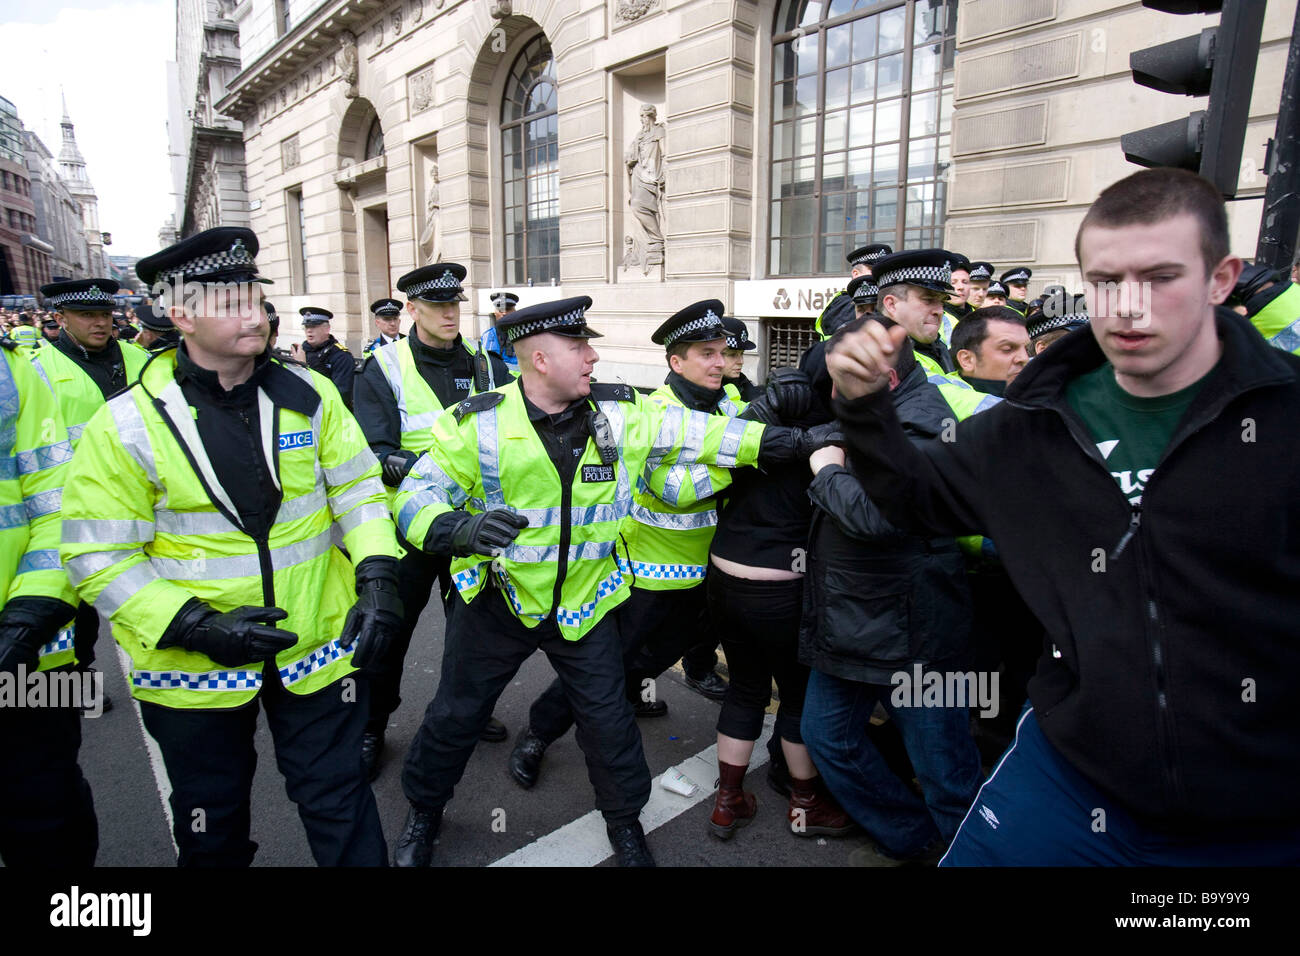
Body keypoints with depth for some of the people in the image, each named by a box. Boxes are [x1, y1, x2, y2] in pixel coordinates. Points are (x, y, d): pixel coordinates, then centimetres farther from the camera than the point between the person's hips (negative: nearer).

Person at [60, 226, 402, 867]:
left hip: (316, 649, 1)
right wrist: (196, 626, -20)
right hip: (193, 667, 0)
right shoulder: (126, 425, -12)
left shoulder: (308, 395, -4)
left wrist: (378, 579, -11)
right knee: (210, 822, 23)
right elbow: (99, 557, -10)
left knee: (337, 803, 15)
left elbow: (359, 489, 1)